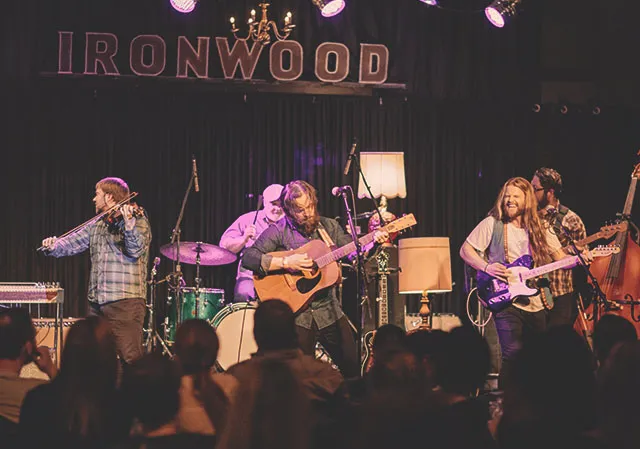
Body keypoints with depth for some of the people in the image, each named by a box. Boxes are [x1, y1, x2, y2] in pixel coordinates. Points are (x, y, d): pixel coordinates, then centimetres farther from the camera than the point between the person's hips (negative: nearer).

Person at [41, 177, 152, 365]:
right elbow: (72, 243, 15)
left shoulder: (138, 220, -3)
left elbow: (136, 250, -17)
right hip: (97, 303, 8)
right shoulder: (96, 226, 20)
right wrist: (53, 247, -5)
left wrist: (129, 222, -33)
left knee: (130, 359, -14)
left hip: (125, 302, -8)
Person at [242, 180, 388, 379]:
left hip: (329, 309, 4)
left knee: (353, 367, 5)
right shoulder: (278, 231, -7)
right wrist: (286, 263, -23)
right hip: (296, 313, -4)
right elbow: (248, 258, -16)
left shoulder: (328, 226, 9)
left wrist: (374, 241, -7)